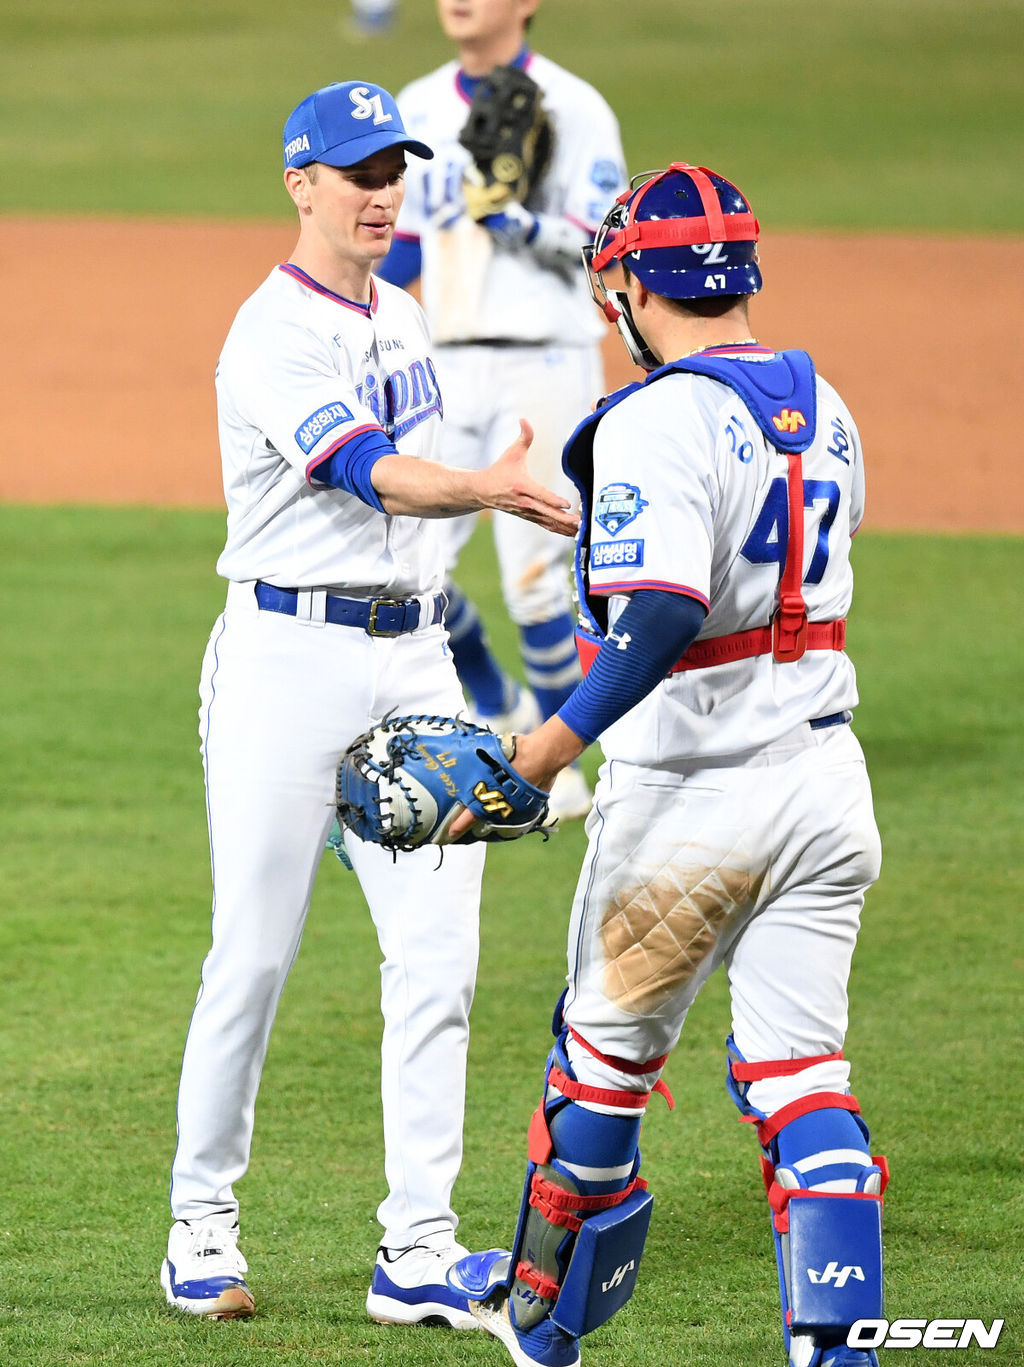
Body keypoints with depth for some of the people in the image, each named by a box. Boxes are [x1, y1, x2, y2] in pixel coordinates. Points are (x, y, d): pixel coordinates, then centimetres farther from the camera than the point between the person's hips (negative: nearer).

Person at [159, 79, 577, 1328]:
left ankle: (417, 1250, -2)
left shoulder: (400, 320, 14)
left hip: (409, 652, 7)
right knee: (254, 952, -2)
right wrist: (484, 490, -47)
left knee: (436, 952, -2)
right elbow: (372, 473, -29)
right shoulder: (274, 335, -13)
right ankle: (201, 1226, 13)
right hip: (289, 652, -7)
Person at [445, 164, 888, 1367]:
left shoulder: (656, 422, -17)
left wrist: (558, 740, -33)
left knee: (607, 1052, 12)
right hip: (825, 771, 6)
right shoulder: (822, 409, 7)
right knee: (799, 1073, 4)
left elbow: (665, 613, -29)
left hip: (693, 791, -6)